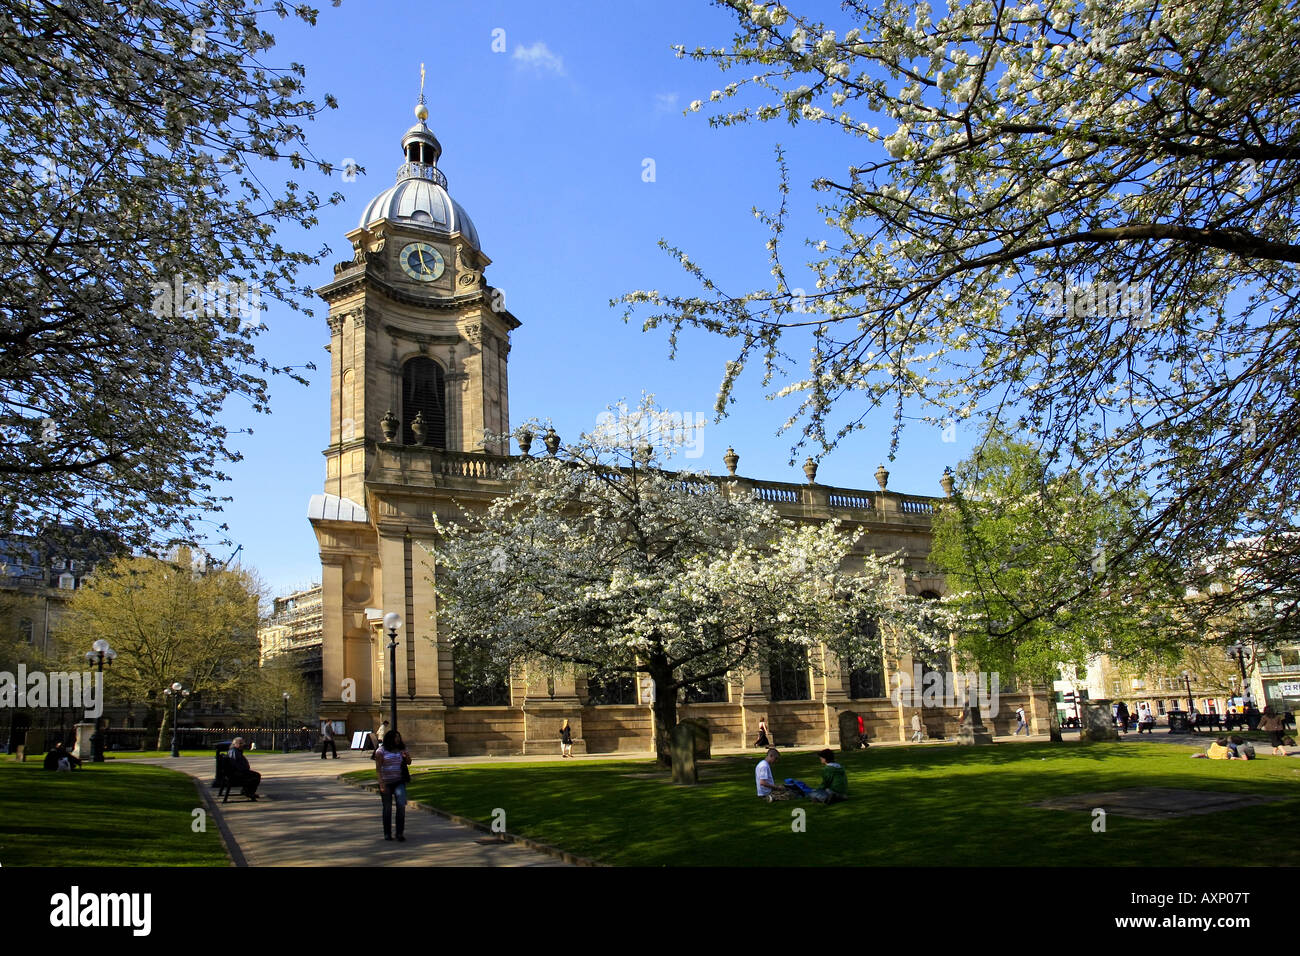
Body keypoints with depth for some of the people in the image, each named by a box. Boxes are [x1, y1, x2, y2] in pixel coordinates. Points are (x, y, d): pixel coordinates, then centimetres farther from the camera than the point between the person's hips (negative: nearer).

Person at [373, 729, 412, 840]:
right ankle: (387, 834, 19)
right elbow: (378, 768, -9)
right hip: (386, 783, -3)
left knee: (401, 805, -12)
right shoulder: (381, 750, -5)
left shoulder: (401, 749, 9)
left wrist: (407, 757, -8)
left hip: (399, 782, 3)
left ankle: (400, 833, -7)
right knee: (387, 808, 6)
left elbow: (409, 763, 15)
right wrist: (381, 784, -18)